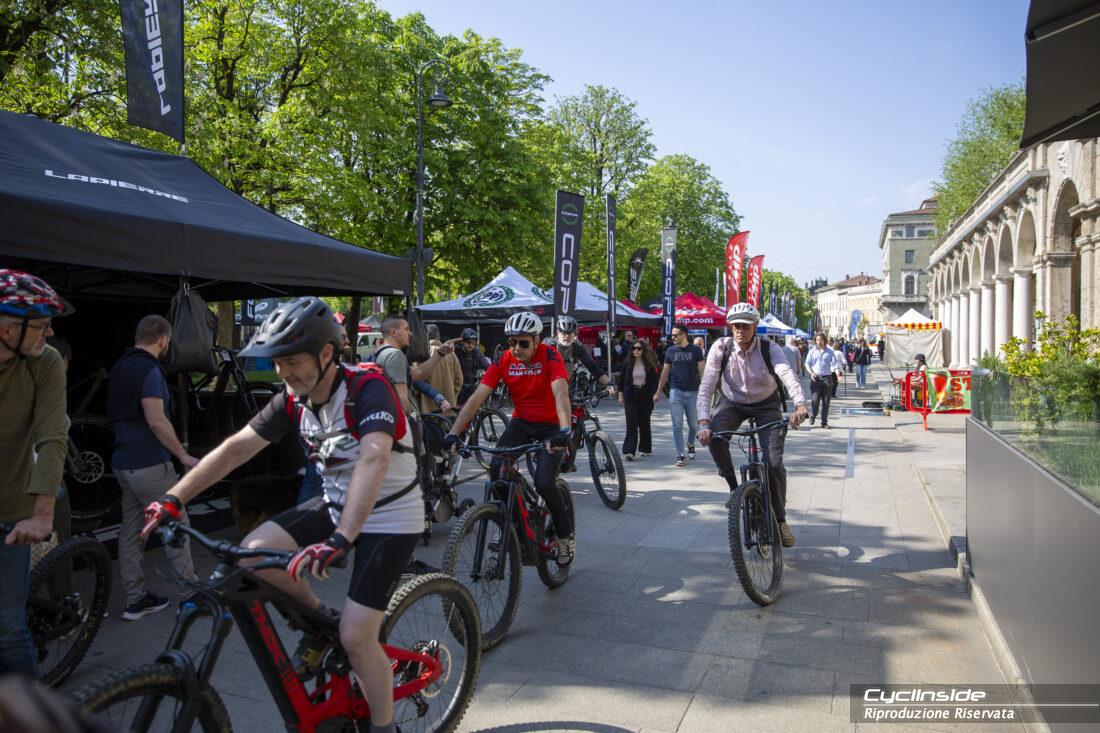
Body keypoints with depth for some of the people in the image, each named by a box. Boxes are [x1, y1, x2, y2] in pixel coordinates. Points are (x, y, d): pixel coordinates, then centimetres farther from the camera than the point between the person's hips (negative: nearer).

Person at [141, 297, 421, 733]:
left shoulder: (368, 387, -27)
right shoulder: (294, 399, -6)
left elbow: (373, 459, -42)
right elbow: (236, 447, -5)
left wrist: (339, 539, -53)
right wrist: (173, 499, -13)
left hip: (389, 520, -6)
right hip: (335, 505, 7)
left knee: (355, 638, -10)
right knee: (254, 551, -12)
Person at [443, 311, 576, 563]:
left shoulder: (549, 355, -20)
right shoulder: (503, 360, -11)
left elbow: (561, 394, -34)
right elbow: (477, 397, -17)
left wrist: (565, 429, -51)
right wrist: (454, 433, -27)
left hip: (551, 426, -3)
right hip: (520, 422, 4)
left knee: (544, 483, -18)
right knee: (497, 469, -20)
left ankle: (566, 534, 8)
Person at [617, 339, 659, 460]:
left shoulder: (650, 363, -1)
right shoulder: (627, 363, 2)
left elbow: (654, 380, 2)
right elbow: (621, 379, 7)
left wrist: (654, 394, -5)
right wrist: (620, 394, 5)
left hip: (645, 395, 0)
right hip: (630, 396, 0)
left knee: (644, 423, 10)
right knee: (631, 423, -8)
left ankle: (644, 448, 26)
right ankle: (629, 451, -13)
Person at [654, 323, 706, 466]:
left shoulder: (695, 350, 0)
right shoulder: (670, 351, 5)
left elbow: (702, 371, 0)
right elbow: (665, 372, 10)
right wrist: (658, 392, 9)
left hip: (692, 392, -1)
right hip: (675, 391, 1)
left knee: (692, 424, 11)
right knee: (677, 425, -4)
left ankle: (691, 444, 39)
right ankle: (680, 455, 1)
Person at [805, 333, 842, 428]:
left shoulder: (830, 352, 8)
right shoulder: (812, 351, 9)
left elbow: (835, 364, 1)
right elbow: (807, 364, 8)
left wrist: (837, 371, -19)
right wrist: (811, 373, -10)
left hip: (827, 378, 1)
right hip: (815, 378, -1)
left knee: (826, 402, 2)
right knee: (815, 399, -9)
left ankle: (824, 422, 10)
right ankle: (813, 416, 18)